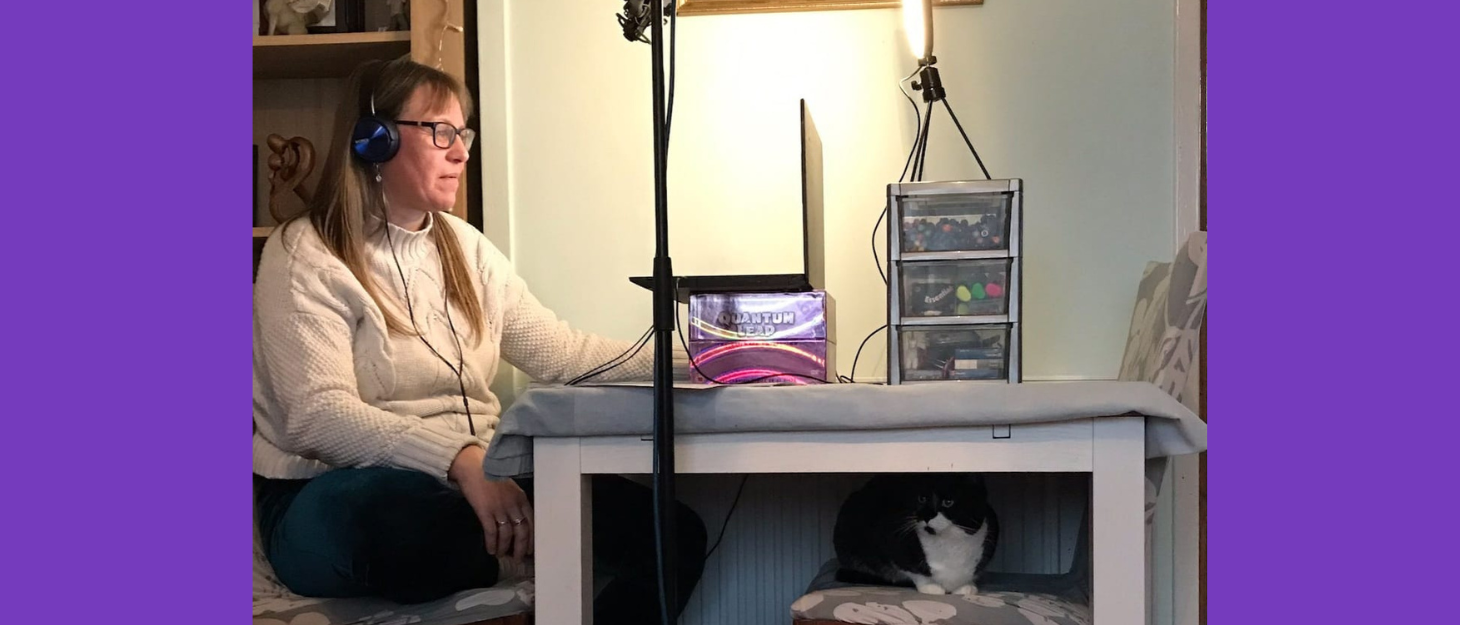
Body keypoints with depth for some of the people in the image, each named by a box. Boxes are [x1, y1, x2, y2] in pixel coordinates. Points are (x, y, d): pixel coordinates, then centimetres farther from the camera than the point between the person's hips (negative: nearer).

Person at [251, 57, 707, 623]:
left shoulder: (464, 247, 15)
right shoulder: (305, 257, -6)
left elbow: (560, 351, 12)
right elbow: (318, 416, -19)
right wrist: (459, 459, -32)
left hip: (476, 474, 6)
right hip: (345, 495, -6)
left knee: (674, 531, -16)